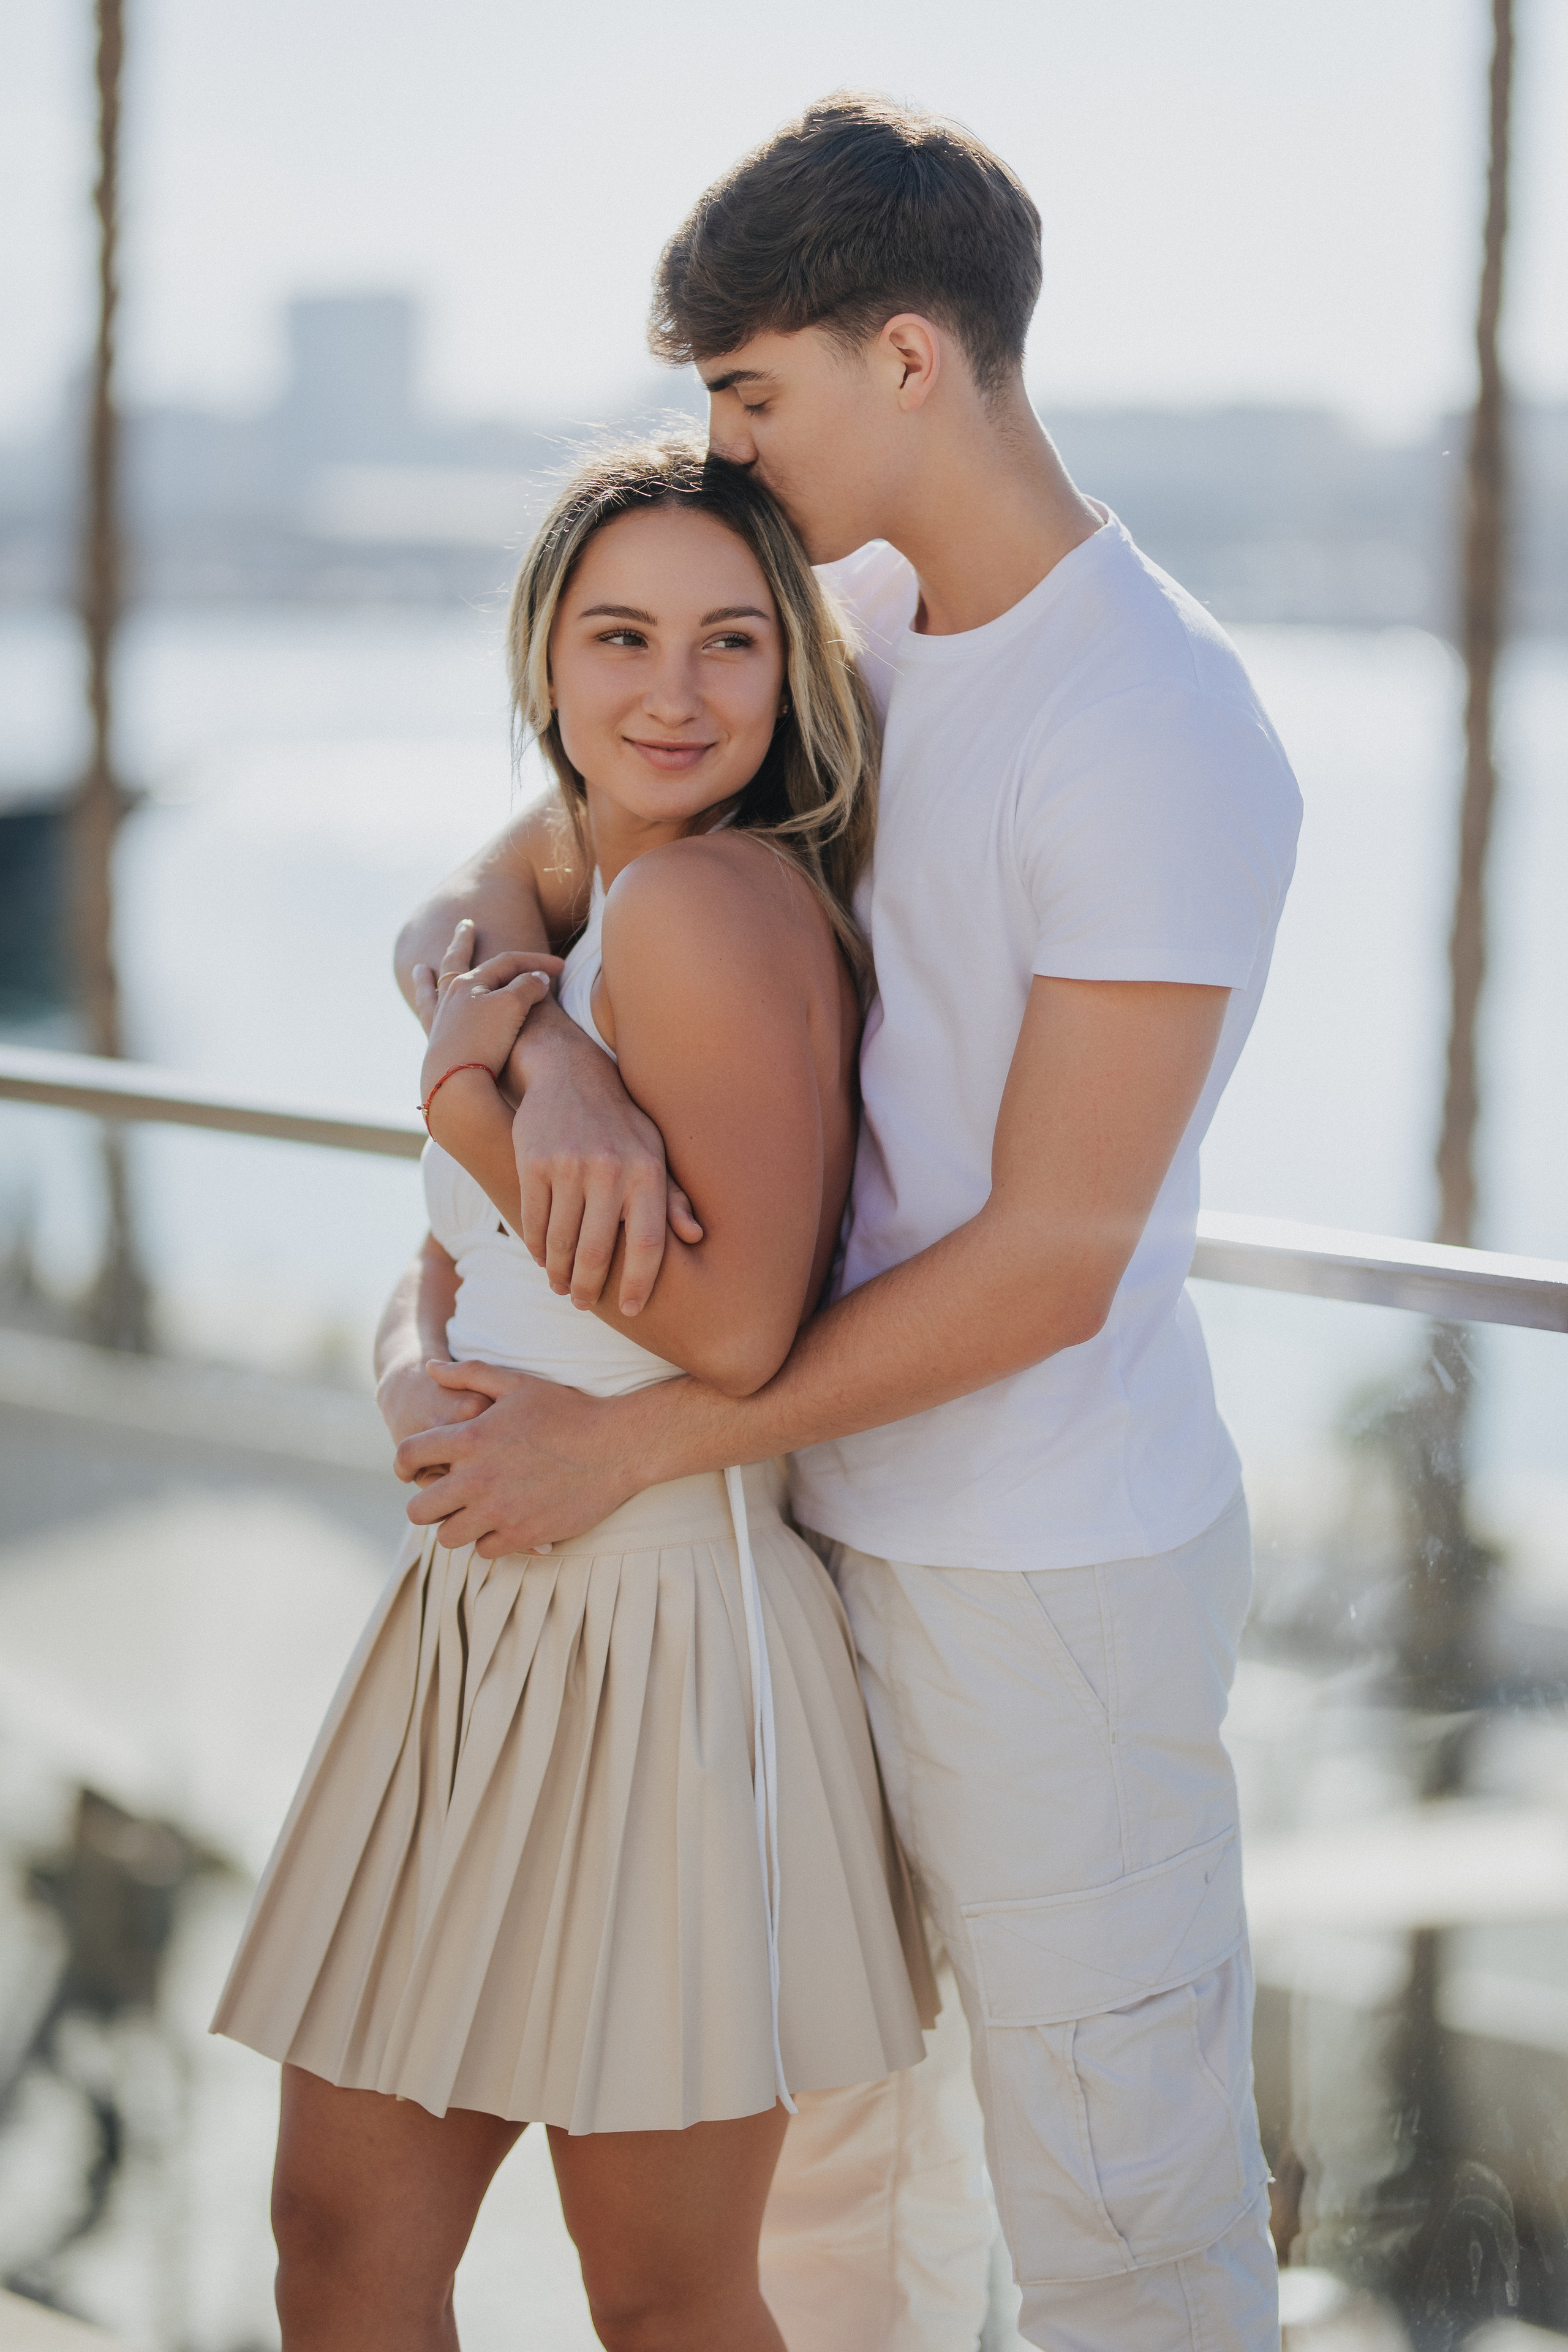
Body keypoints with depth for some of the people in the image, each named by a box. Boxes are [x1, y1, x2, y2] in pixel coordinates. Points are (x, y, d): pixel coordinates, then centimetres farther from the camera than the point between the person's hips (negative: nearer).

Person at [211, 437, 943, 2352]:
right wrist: (414, 1353, -6)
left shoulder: (712, 900, -16)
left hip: (662, 1636, -9)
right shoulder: (573, 899, 12)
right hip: (484, 1612, 9)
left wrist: (465, 1102, -12)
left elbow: (736, 1325, -23)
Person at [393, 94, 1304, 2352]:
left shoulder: (1163, 737, -21)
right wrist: (557, 1059, -21)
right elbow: (501, 881, 4)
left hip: (1050, 1568, -8)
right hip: (838, 1507, 8)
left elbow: (1047, 1267, -22)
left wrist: (629, 1444, -18)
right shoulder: (847, 627, 5)